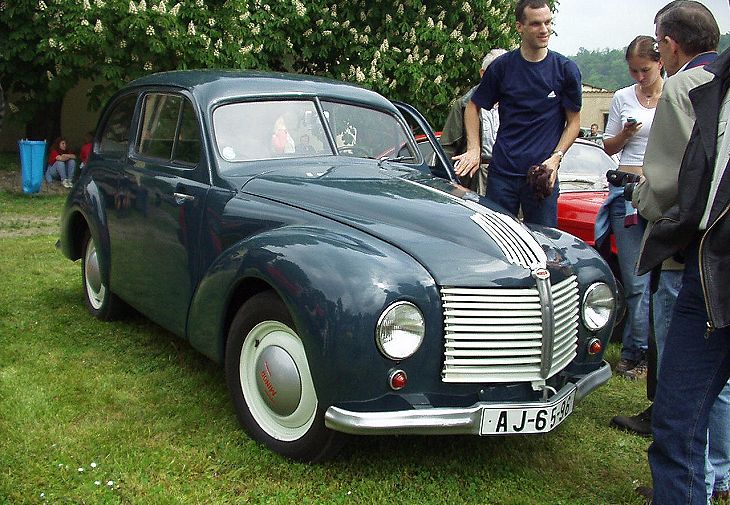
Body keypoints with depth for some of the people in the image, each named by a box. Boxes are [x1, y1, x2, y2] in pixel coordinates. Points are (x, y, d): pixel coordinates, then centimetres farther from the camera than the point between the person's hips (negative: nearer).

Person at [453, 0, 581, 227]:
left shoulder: (566, 69, 1)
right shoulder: (502, 66, 2)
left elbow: (573, 121, 6)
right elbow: (473, 107, 12)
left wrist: (556, 157, -9)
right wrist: (473, 149, -1)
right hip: (502, 172, 1)